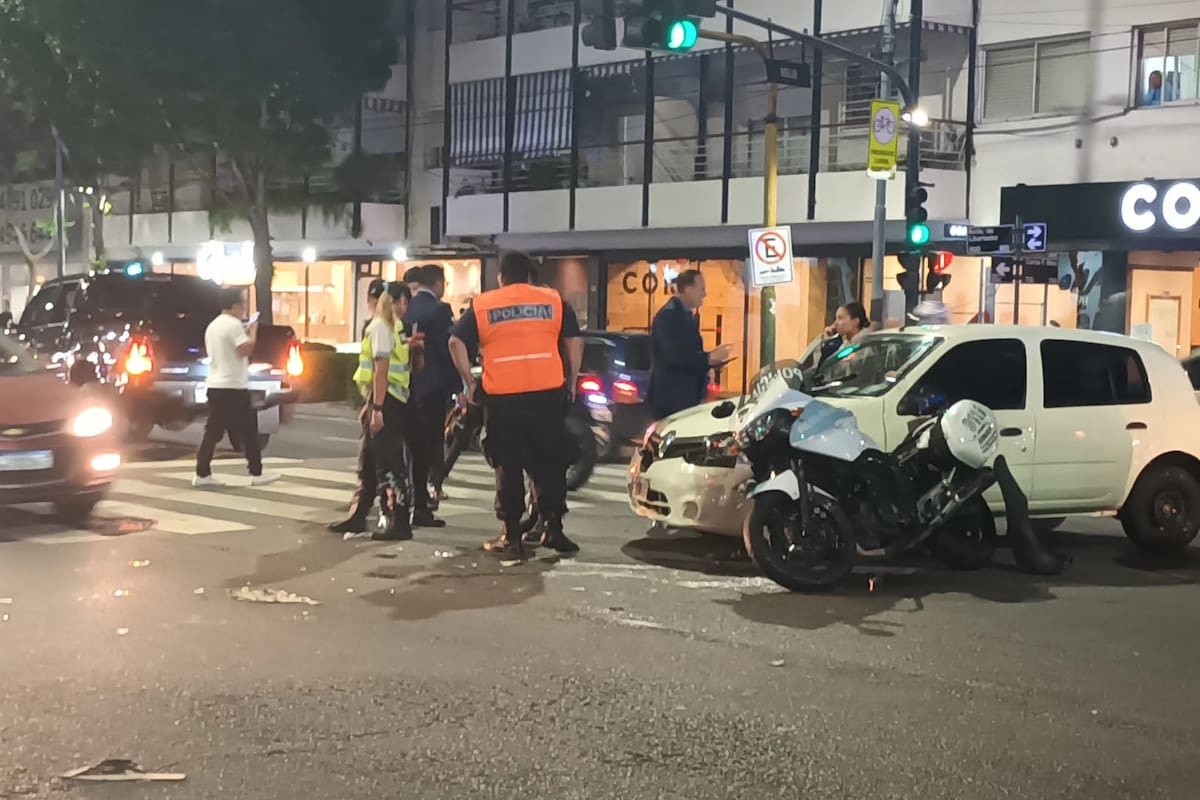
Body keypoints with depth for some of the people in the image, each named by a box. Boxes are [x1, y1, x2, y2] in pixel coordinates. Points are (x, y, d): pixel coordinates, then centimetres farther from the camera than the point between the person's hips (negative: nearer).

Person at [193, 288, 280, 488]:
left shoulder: (213, 325, 15)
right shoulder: (234, 324, -13)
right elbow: (245, 350, -20)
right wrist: (252, 333, -5)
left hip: (215, 385, 9)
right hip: (233, 387, -9)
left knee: (213, 430, 7)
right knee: (248, 429, 0)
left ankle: (202, 474, 3)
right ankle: (257, 473, 4)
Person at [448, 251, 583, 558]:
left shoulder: (482, 305, 7)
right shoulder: (553, 301, 9)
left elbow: (456, 342, 1)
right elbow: (575, 342, 7)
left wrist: (469, 382, 6)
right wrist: (571, 382, 14)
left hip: (502, 397, 0)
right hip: (547, 394, 1)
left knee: (508, 466, 7)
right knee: (550, 463, 11)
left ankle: (511, 536, 7)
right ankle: (554, 529, 9)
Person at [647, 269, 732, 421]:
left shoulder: (686, 315, 17)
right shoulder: (669, 314, -14)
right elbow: (673, 356, -24)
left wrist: (711, 359, 6)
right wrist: (709, 358, -21)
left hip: (686, 395, 10)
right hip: (672, 397, -10)